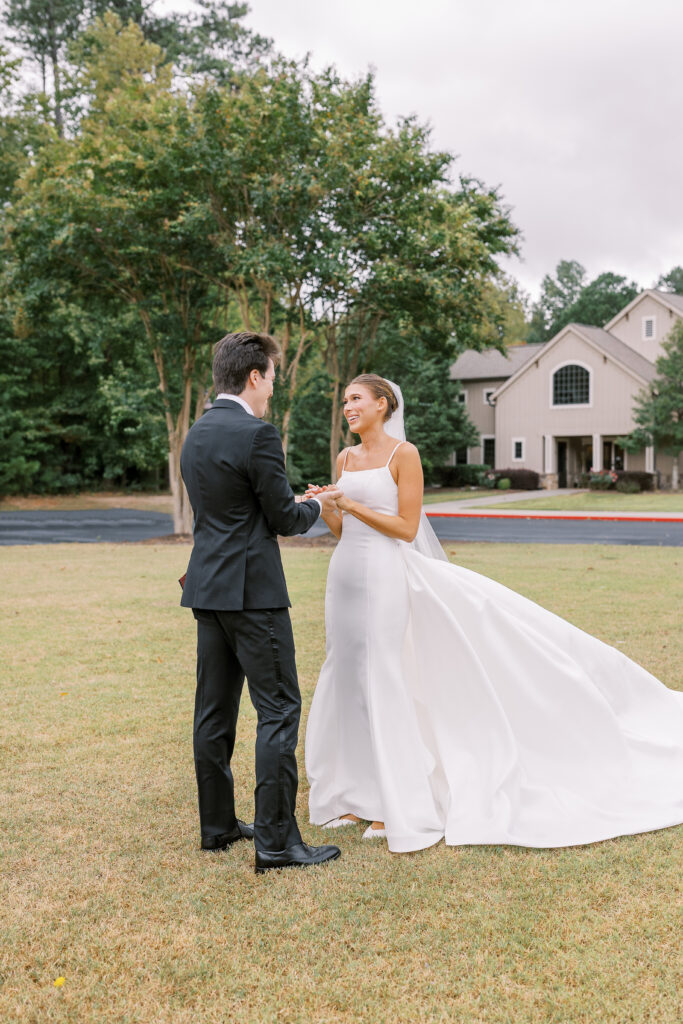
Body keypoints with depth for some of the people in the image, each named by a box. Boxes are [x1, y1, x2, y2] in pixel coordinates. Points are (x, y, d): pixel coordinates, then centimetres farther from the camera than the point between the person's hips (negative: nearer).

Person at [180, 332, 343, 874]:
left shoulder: (196, 434, 13)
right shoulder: (257, 434, -14)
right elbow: (284, 518, -11)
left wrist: (295, 503, 22)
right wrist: (315, 507, 10)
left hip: (207, 585, 9)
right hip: (252, 589, -9)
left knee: (215, 708, 13)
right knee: (279, 709, -3)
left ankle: (218, 825, 22)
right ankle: (276, 839, -1)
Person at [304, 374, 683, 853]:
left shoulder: (404, 454, -8)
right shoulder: (345, 458, 12)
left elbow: (407, 528, -13)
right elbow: (342, 530, 14)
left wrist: (351, 505, -15)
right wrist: (325, 508, -5)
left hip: (384, 575, -7)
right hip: (346, 575, 7)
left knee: (381, 684, -4)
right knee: (348, 681, 10)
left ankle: (396, 806, 8)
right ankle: (356, 795, 22)